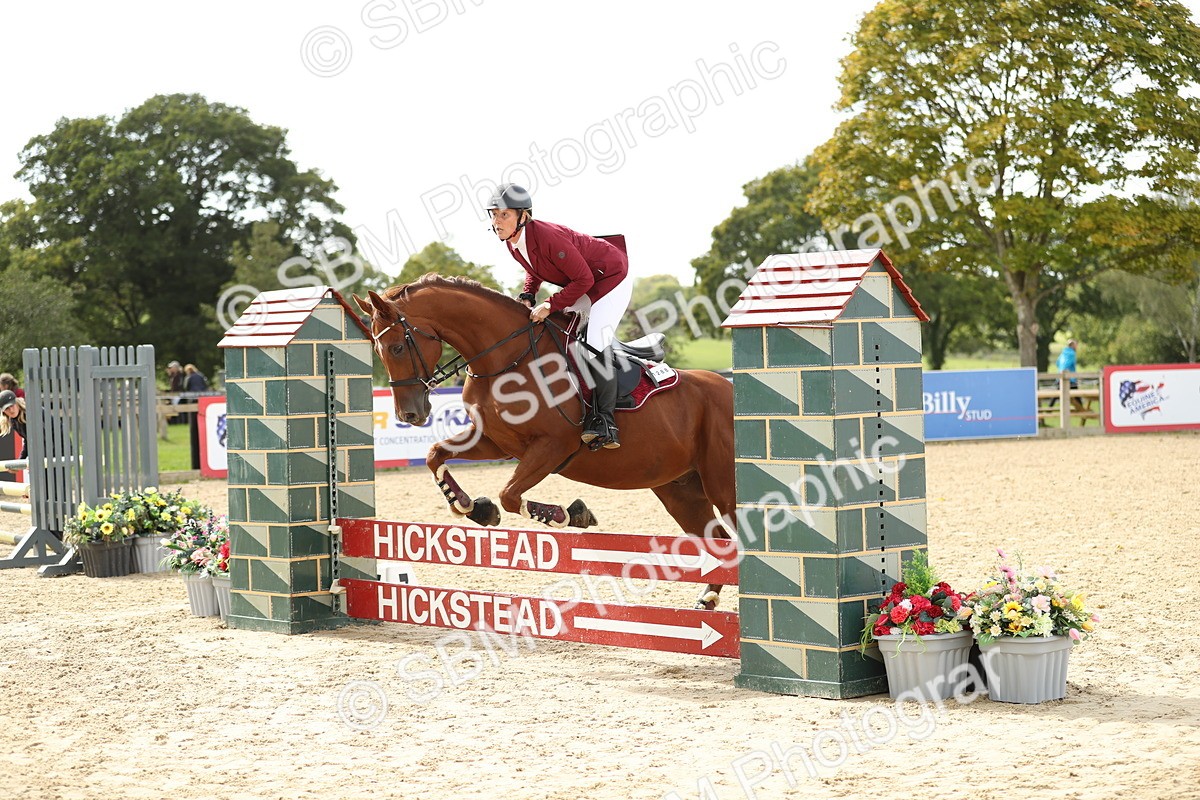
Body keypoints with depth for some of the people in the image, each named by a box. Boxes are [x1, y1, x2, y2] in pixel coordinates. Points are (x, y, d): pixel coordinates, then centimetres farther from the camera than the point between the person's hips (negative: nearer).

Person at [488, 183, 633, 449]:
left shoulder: (547, 237, -34)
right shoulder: (513, 243, -8)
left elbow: (583, 279, -29)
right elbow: (535, 269, 12)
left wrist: (551, 304, -28)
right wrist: (528, 296, -6)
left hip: (611, 278, -10)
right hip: (581, 284, 10)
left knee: (597, 343, -20)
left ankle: (604, 422, -20)